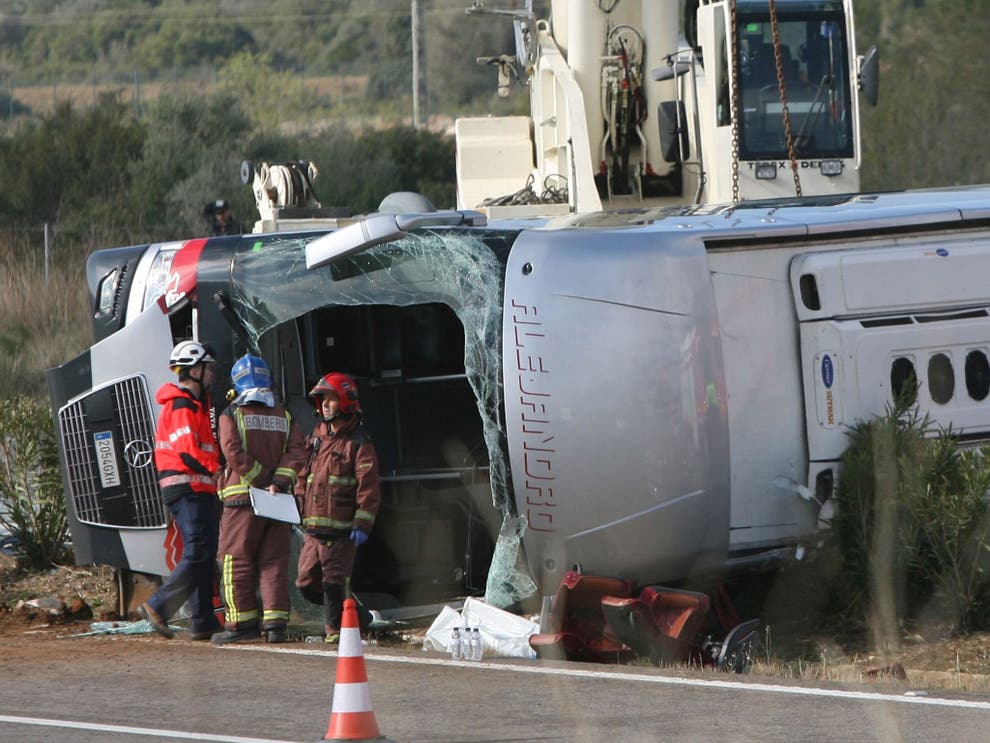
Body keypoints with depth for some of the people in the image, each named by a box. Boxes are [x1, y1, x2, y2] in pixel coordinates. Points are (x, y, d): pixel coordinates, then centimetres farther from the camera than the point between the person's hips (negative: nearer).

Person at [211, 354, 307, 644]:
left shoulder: (231, 416, -2)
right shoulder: (284, 416, 10)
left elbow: (234, 454, -13)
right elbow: (297, 451, -1)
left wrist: (261, 478, -7)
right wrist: (278, 481, -9)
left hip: (242, 499, -4)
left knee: (237, 561, 2)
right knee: (274, 562, 6)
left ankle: (243, 622, 0)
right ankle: (276, 623, 1)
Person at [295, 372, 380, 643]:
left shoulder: (358, 442, -5)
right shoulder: (317, 436, 16)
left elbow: (369, 487, -10)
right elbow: (303, 478, 22)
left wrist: (362, 526, -16)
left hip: (340, 528, -7)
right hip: (313, 527, 7)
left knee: (333, 581, -7)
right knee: (306, 583, 7)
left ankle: (335, 627, 4)